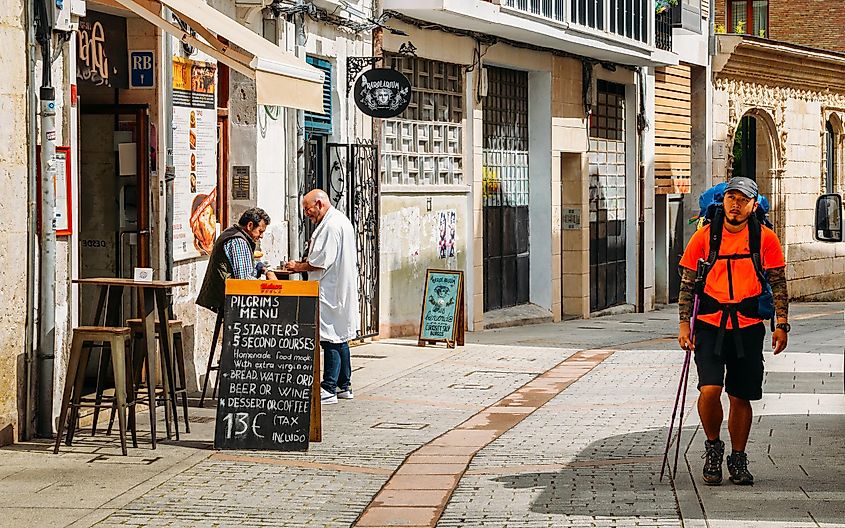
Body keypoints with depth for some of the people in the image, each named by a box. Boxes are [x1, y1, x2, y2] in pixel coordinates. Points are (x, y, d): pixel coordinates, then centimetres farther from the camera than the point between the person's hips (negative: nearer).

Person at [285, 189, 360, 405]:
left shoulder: (332, 225, -16)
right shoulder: (339, 221, 18)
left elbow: (323, 261, -21)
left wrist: (299, 266, -8)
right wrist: (304, 264, 15)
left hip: (331, 291, -11)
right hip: (338, 290, 11)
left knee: (331, 339, -10)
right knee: (339, 338, 15)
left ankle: (329, 389, -10)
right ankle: (344, 386, 21)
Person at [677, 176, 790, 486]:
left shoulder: (766, 239, 1)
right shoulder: (704, 236, 1)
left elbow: (778, 285, 6)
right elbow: (687, 283, 6)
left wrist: (781, 325, -1)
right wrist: (684, 324, 0)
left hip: (748, 327, 1)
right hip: (710, 324, -1)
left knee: (740, 397, 6)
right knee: (710, 389, -16)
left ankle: (738, 460, 23)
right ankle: (713, 447, 8)